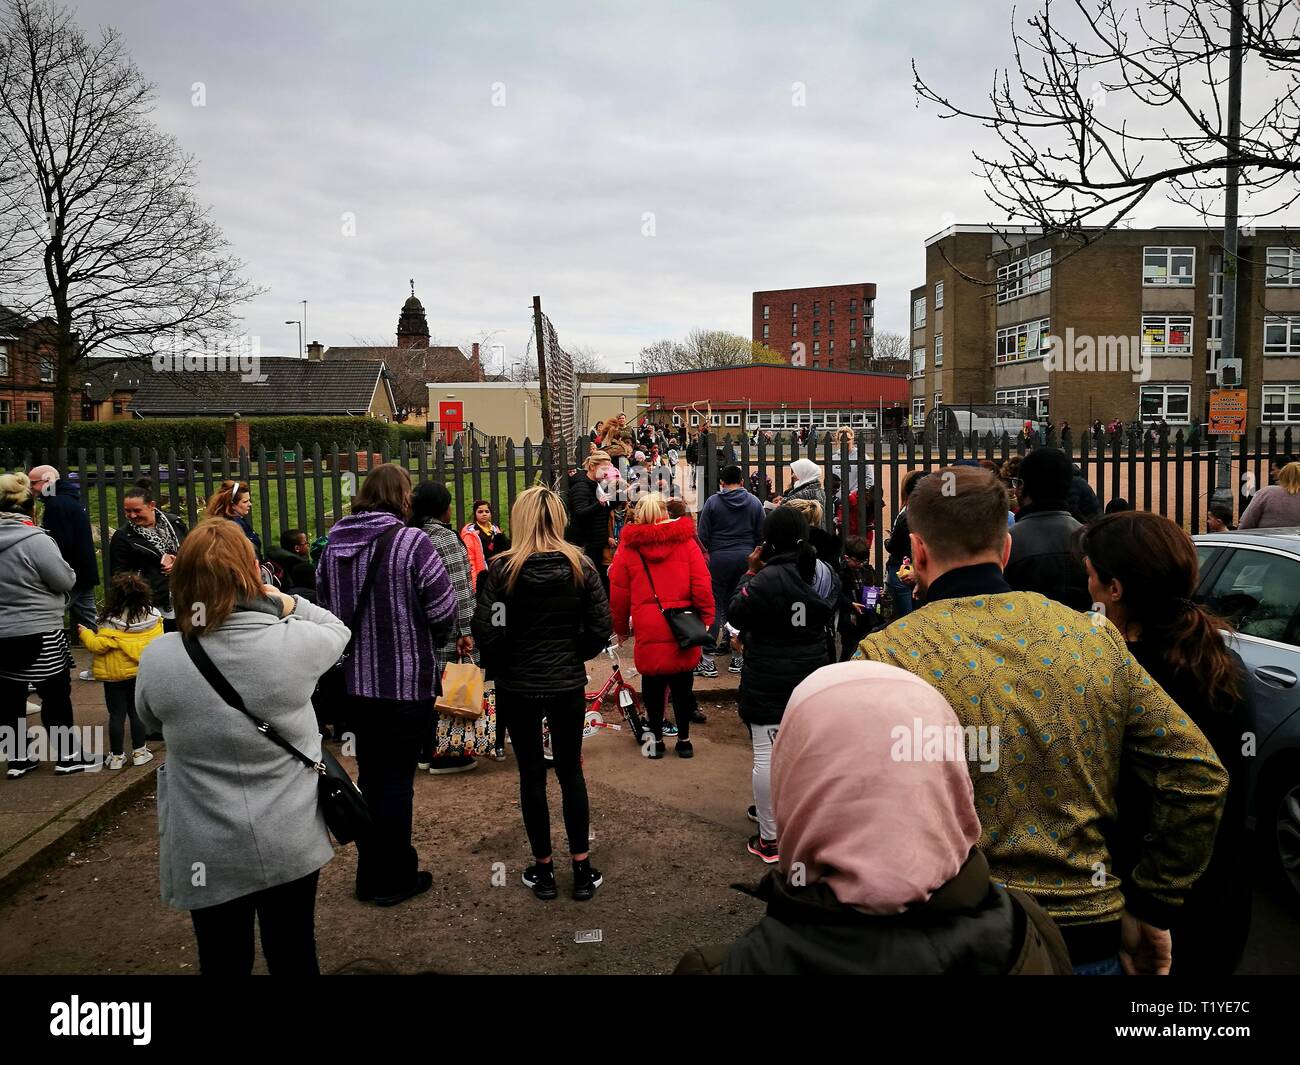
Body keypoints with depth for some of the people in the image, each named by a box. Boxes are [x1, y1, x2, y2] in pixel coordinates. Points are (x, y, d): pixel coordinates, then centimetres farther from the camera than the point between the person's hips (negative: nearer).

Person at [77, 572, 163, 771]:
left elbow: (98, 645, -17)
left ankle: (116, 756, 12)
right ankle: (139, 751, 15)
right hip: (140, 673, 3)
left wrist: (85, 633, -1)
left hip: (114, 674, -3)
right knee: (137, 712, 13)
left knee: (117, 714, 5)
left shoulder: (110, 623, -17)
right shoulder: (152, 617, -5)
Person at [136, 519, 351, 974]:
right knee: (294, 958, 19)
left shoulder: (157, 658, -15)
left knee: (224, 963, 20)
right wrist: (286, 603, 3)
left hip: (207, 853, 0)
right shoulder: (294, 642, -17)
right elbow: (337, 629, 7)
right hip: (292, 843, 0)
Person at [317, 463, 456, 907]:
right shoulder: (410, 542, -16)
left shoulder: (333, 547, 2)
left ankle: (369, 874, 30)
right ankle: (394, 879, 18)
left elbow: (324, 608, 8)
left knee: (369, 775, 18)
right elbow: (443, 611, -15)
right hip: (406, 683, -5)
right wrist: (426, 645, 6)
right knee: (397, 778, 7)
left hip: (353, 682, 6)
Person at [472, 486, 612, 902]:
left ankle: (543, 868, 20)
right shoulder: (581, 567, -6)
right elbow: (600, 629, -5)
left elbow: (486, 632, -14)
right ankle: (582, 868, 19)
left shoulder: (502, 568, -13)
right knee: (571, 771, 14)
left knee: (532, 774, 10)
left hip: (518, 685, -2)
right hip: (568, 684, 2)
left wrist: (499, 666, 5)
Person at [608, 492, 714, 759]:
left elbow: (618, 593, 4)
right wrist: (706, 619, 7)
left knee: (652, 687, 14)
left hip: (648, 631, 0)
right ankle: (684, 739, 22)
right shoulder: (685, 541, -1)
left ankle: (657, 739, 23)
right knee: (682, 686, 14)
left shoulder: (628, 547, 0)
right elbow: (702, 585, -4)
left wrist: (621, 628, 17)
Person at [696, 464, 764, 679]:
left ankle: (708, 657, -2)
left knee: (714, 606, 0)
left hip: (719, 557, -2)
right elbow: (761, 534, 8)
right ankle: (739, 656, 11)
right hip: (746, 557, 3)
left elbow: (703, 535, -2)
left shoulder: (713, 501, -1)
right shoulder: (754, 501, 7)